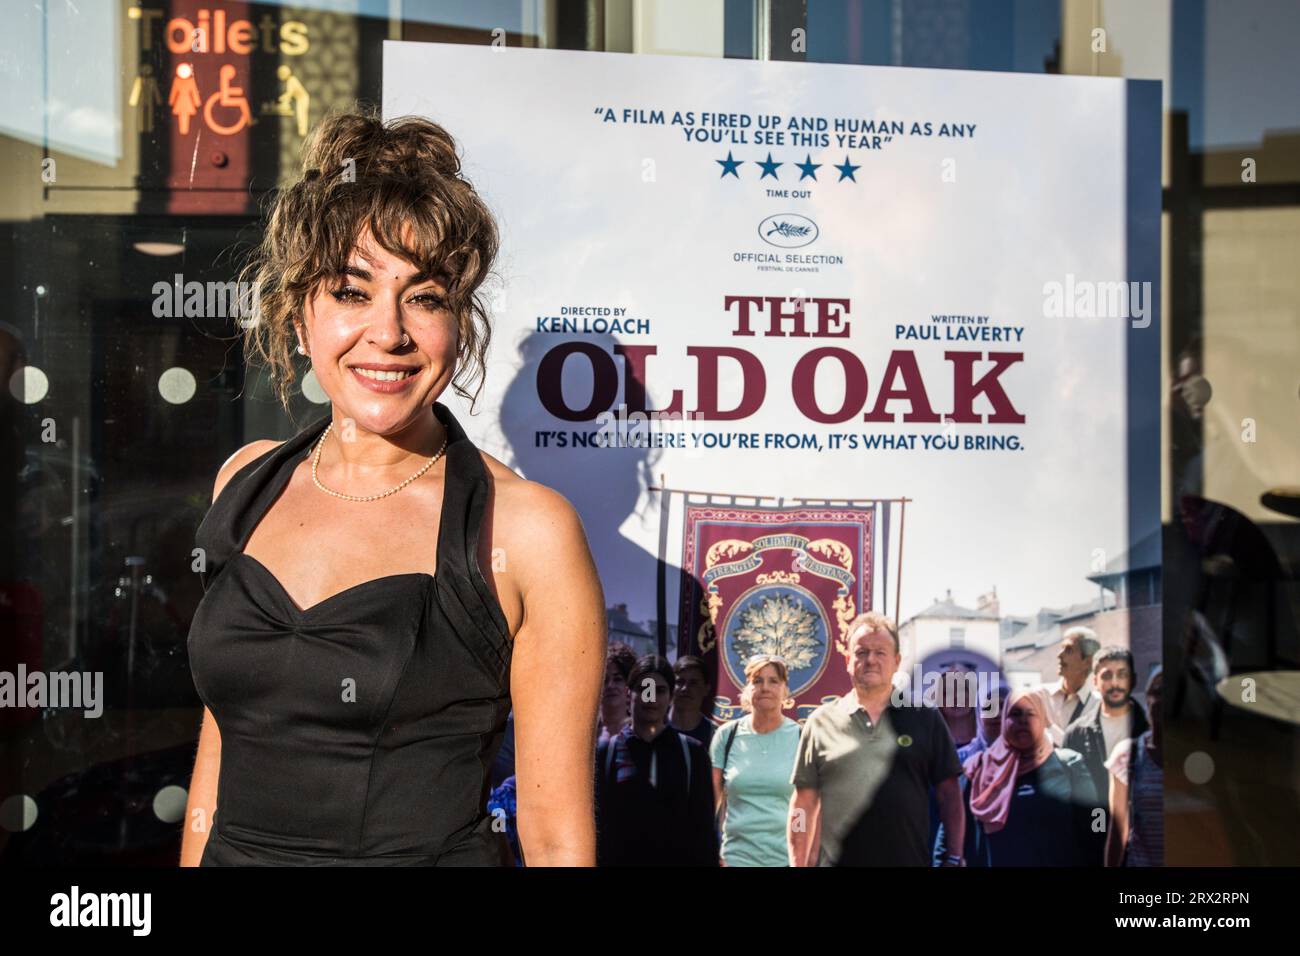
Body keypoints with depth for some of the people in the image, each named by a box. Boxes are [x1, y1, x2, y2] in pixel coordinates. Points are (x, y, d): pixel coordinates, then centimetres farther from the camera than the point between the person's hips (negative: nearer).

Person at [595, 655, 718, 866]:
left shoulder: (692, 752, 6)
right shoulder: (606, 751, 3)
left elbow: (703, 825, 6)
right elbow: (596, 823, 3)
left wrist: (707, 861, 0)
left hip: (678, 859, 1)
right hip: (621, 859, 0)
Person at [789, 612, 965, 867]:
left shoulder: (925, 719, 5)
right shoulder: (822, 721, 5)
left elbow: (948, 793, 6)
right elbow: (804, 802, 6)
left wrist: (954, 858, 0)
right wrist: (799, 865, 2)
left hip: (911, 859, 0)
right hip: (837, 859, 0)